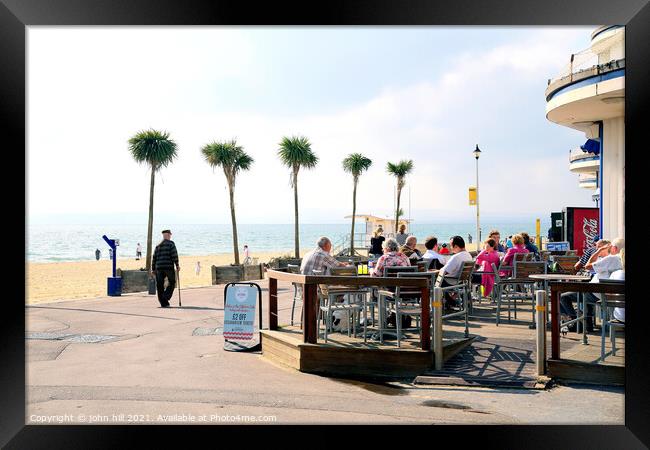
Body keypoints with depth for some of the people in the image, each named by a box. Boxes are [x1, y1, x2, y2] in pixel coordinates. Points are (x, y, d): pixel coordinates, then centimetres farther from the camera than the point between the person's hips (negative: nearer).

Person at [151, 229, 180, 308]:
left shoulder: (158, 245, 16)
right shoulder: (171, 243, 0)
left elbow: (154, 258, 14)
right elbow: (174, 255, -10)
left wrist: (153, 269, 16)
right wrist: (177, 265, -7)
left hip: (159, 267, 5)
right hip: (169, 267, -5)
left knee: (160, 286, 6)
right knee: (172, 282, 8)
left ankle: (163, 303, 5)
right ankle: (165, 298, -10)